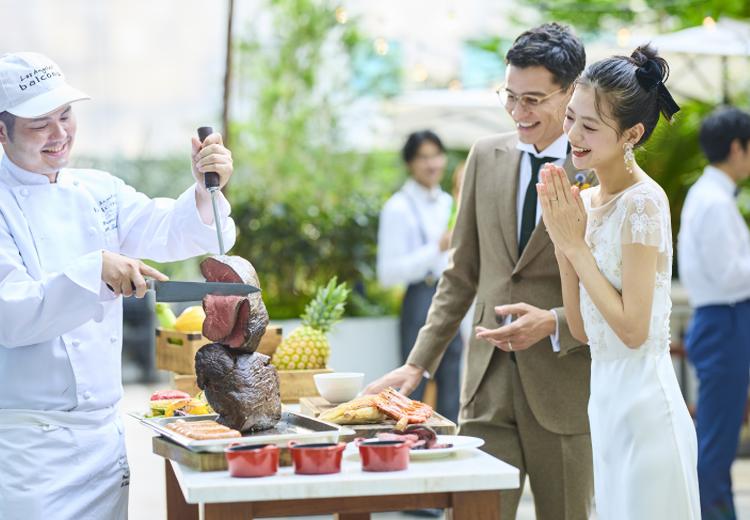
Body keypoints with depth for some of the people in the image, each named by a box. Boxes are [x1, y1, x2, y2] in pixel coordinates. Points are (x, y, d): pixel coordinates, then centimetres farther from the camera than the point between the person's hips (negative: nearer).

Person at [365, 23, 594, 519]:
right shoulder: (486, 157, 7)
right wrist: (418, 363, 8)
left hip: (566, 389, -3)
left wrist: (555, 324, -21)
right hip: (488, 385, 3)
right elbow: (462, 275, 12)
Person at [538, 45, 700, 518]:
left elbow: (633, 329, -20)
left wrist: (577, 246, -14)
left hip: (644, 403, -8)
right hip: (606, 396, 8)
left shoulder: (643, 203, -16)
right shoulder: (588, 202, 7)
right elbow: (583, 328, 8)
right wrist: (563, 243, -3)